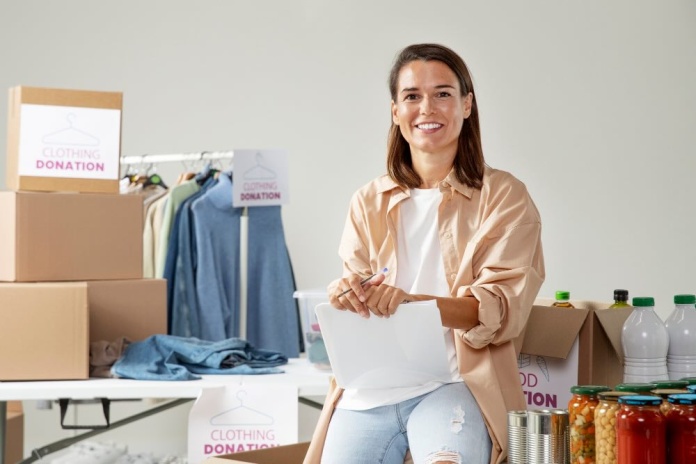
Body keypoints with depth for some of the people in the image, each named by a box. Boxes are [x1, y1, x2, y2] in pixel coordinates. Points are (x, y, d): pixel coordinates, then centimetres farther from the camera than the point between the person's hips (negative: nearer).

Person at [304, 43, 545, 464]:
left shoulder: (504, 197, 4)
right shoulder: (369, 203, 16)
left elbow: (503, 308, -6)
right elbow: (357, 299, 12)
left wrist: (410, 300, -24)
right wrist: (346, 295, -13)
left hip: (453, 384, -4)